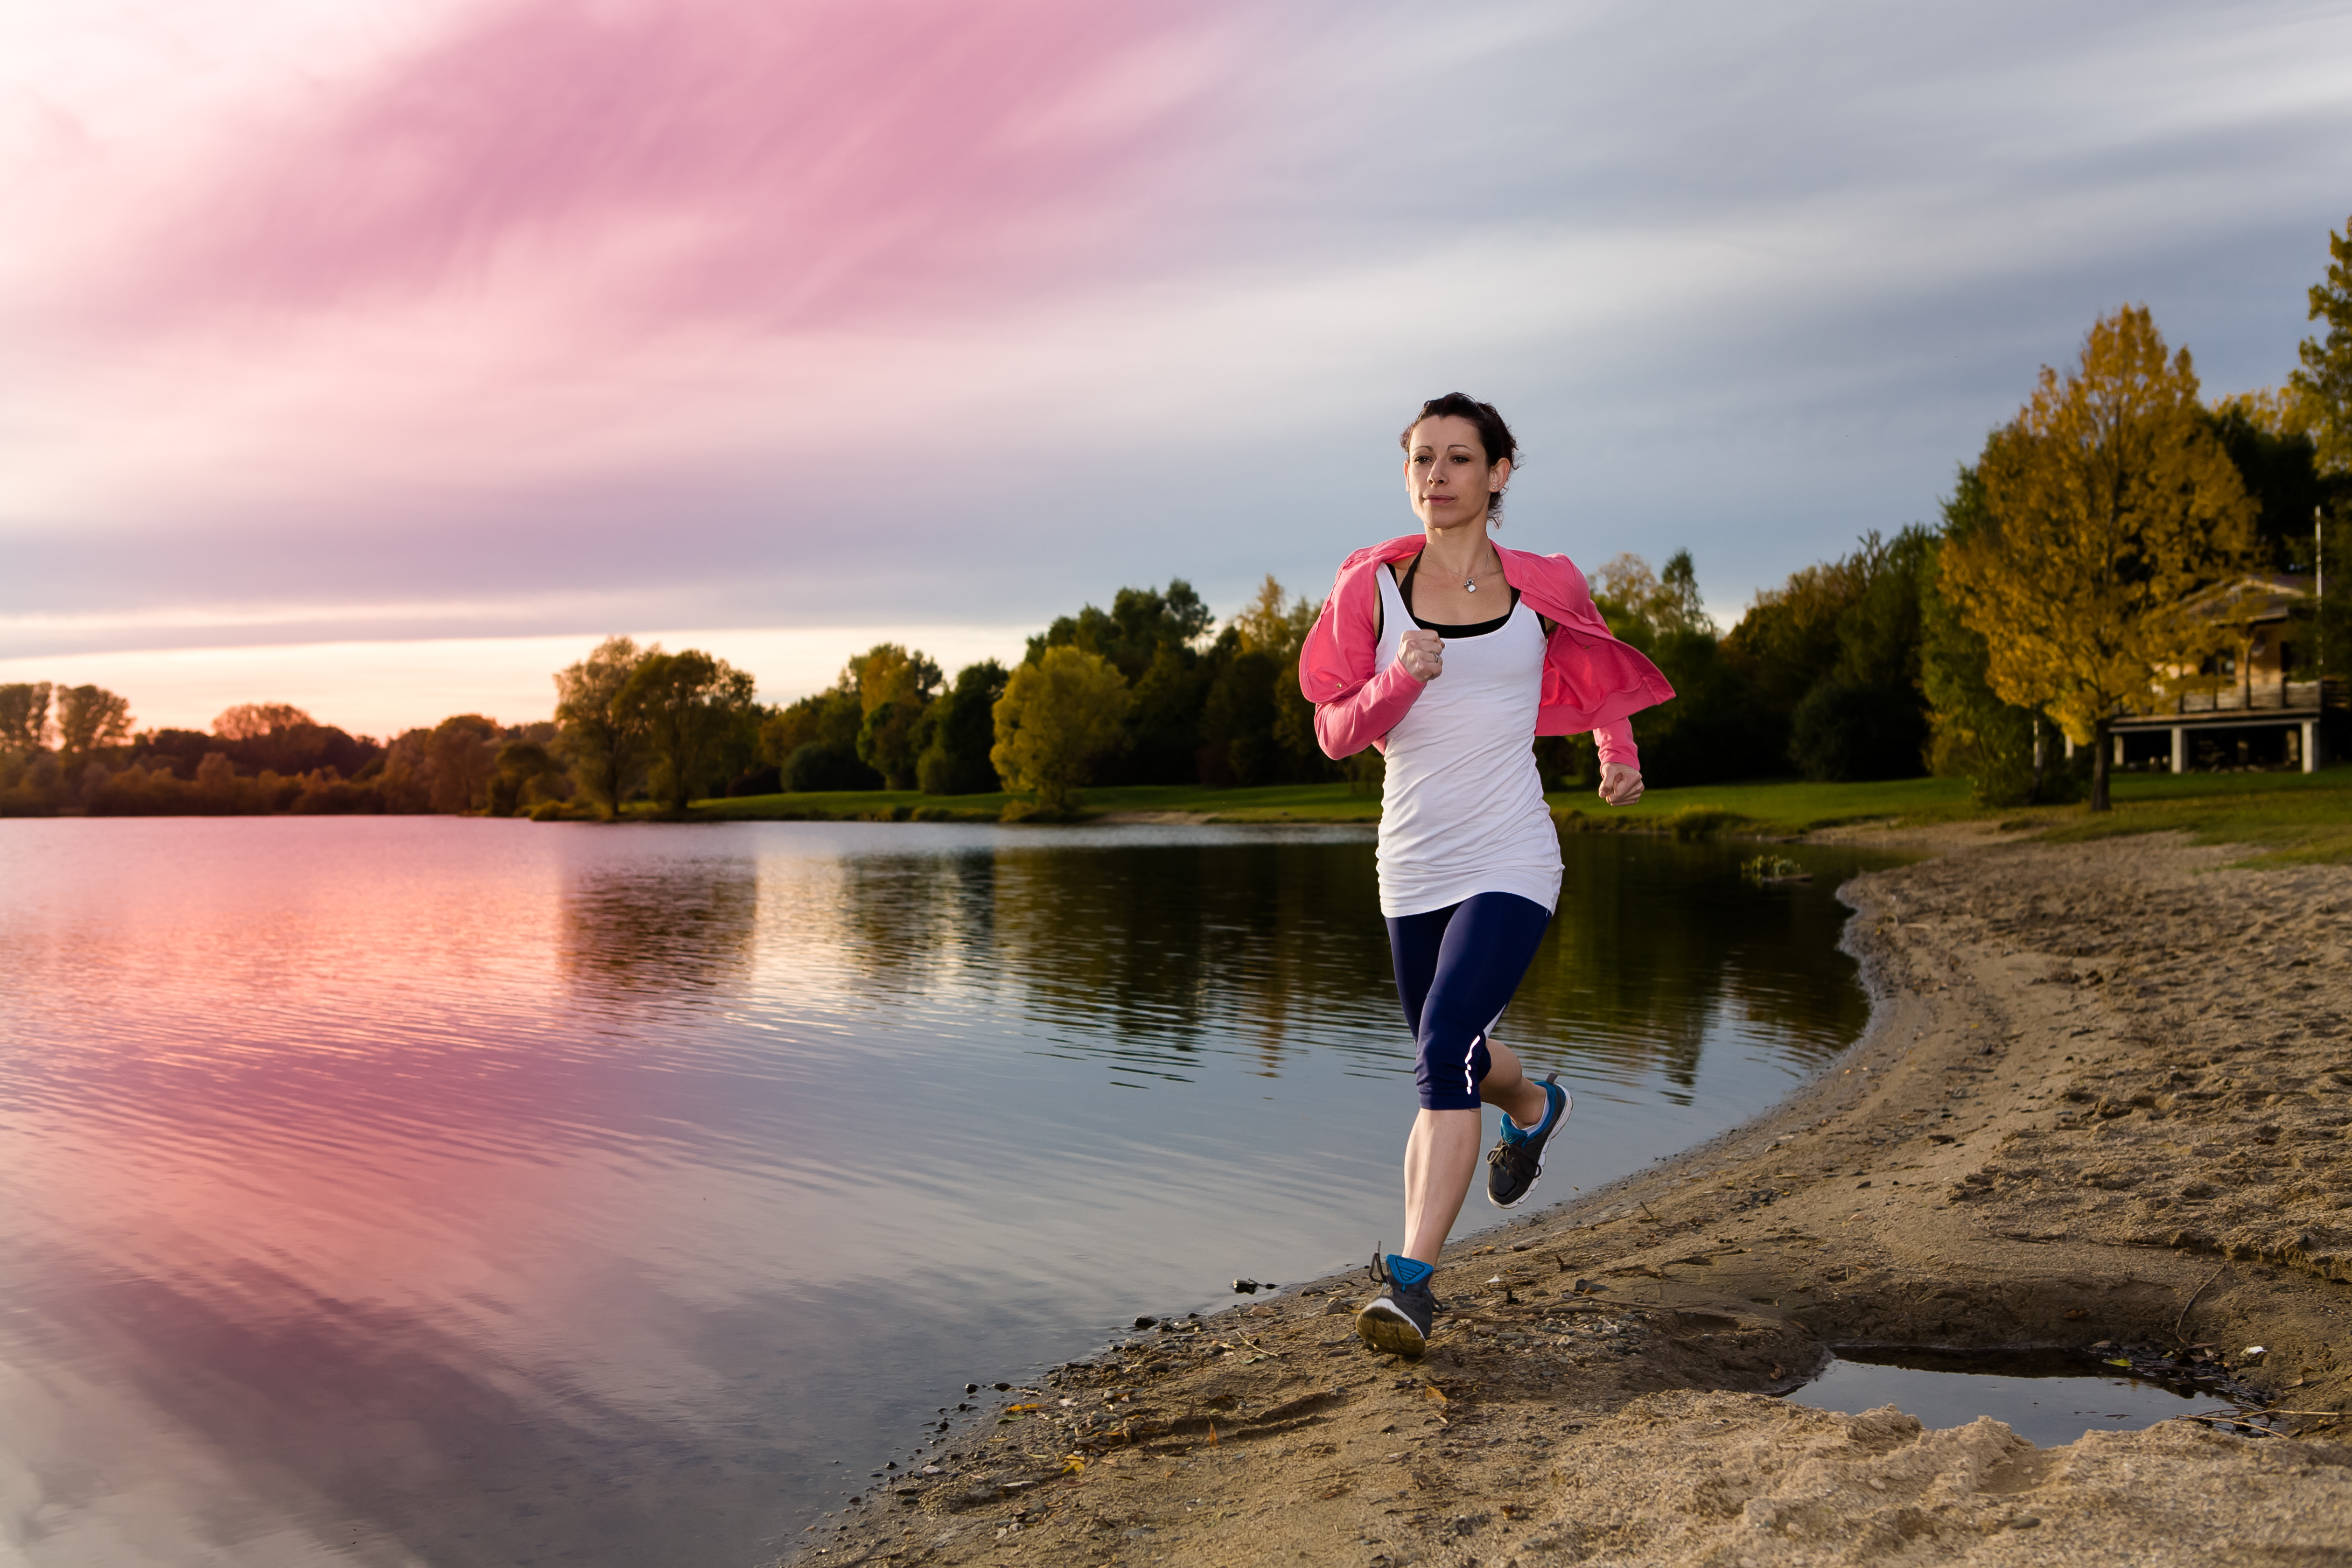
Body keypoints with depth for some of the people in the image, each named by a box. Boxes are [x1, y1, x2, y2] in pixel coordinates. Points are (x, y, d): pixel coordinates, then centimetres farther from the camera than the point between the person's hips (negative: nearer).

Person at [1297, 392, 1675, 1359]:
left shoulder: (1542, 585, 2)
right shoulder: (1373, 583, 0)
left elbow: (1596, 670, 24)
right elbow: (1335, 733, -1)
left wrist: (1619, 754, 13)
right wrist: (1401, 678, -18)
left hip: (1509, 863, -3)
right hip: (1411, 865, 3)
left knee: (1445, 1047, -20)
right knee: (1451, 1059, 20)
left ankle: (1411, 1281, -17)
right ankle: (1534, 1107, 55)